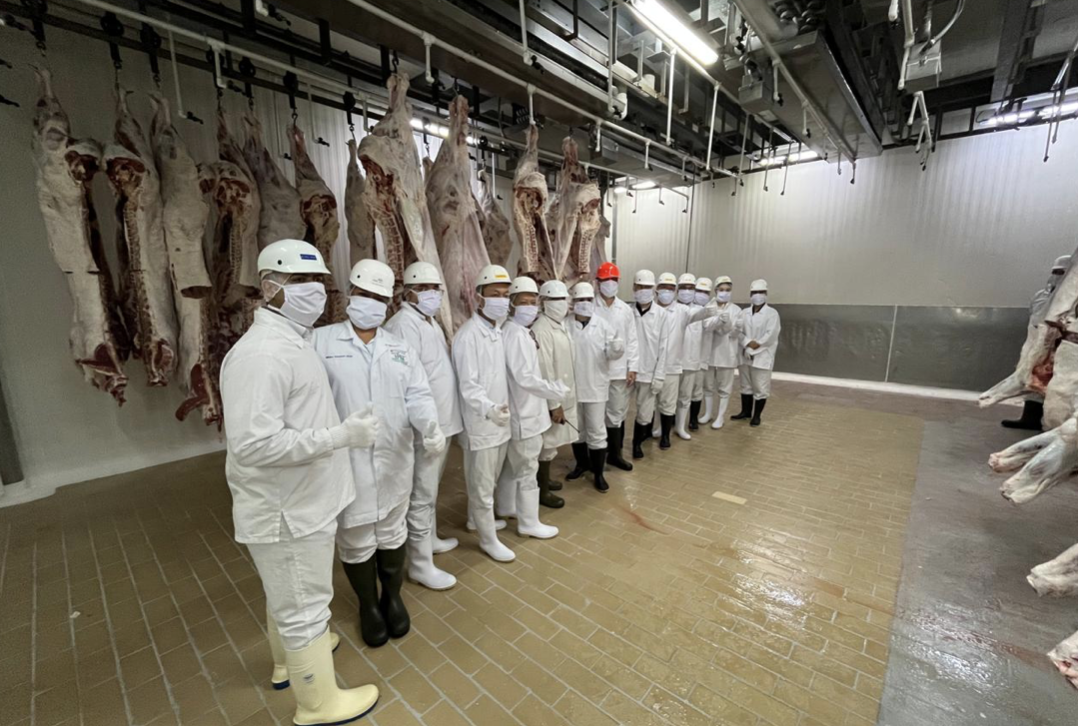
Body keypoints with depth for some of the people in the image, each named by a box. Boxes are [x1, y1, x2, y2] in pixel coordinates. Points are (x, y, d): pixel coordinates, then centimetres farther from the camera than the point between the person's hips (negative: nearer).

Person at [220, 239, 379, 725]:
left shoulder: (292, 342, 9)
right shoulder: (261, 353, -26)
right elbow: (253, 444, -31)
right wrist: (341, 435, -30)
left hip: (299, 502, 10)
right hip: (287, 512, -10)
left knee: (288, 594, 29)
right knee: (305, 606, 10)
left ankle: (289, 660, 53)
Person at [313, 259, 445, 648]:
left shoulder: (401, 348, 5)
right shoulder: (321, 342, -3)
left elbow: (418, 395, -3)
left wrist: (431, 427, -22)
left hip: (394, 459, 3)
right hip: (347, 461, -2)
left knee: (392, 533, 18)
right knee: (355, 539, 14)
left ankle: (393, 597, 43)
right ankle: (368, 605, 39)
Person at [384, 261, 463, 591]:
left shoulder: (432, 323, 14)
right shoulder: (404, 325, -17)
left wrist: (443, 419, 15)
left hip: (442, 421, 10)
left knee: (430, 489, 23)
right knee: (422, 495, 4)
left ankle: (430, 539, 42)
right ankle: (421, 565, 19)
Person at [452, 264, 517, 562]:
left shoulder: (498, 330, 9)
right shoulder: (468, 335, -18)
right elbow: (468, 386, -22)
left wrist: (500, 409, 10)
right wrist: (490, 409, -36)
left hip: (500, 420, 8)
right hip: (480, 423, -8)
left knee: (489, 480, 23)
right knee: (482, 485, 8)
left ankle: (477, 518, 44)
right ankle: (488, 539, 25)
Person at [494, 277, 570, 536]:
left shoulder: (520, 331, 10)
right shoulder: (515, 334, -21)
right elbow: (524, 377, -25)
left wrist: (550, 389, 8)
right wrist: (557, 389, -16)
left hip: (522, 409, 10)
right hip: (523, 412, -10)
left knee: (512, 464, 23)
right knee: (527, 468, 4)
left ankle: (505, 507, 40)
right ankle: (529, 523, 21)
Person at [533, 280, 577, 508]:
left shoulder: (562, 325, 9)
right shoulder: (541, 330, -20)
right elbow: (545, 370, -22)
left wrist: (564, 398, 14)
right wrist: (554, 403, -21)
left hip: (565, 395, 9)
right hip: (552, 398, -9)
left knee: (552, 442, 20)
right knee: (547, 443, 4)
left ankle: (545, 478, 37)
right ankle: (543, 491, 19)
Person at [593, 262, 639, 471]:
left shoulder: (626, 309, 8)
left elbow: (632, 340, 7)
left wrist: (632, 367, 1)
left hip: (620, 370, 3)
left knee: (618, 414, 9)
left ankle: (615, 454, 24)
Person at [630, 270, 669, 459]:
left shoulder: (661, 314, -5)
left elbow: (663, 346, -4)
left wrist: (659, 375, -6)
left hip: (649, 372, 0)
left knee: (645, 413, 9)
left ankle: (637, 443, 33)